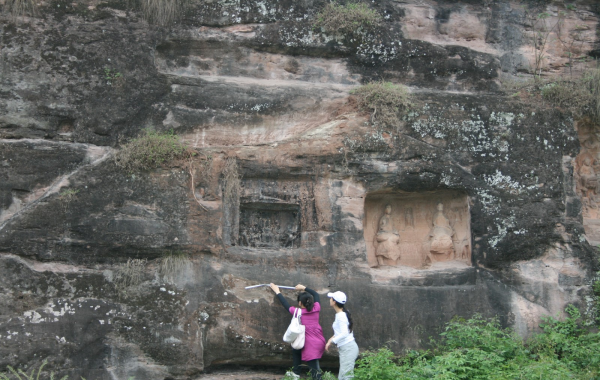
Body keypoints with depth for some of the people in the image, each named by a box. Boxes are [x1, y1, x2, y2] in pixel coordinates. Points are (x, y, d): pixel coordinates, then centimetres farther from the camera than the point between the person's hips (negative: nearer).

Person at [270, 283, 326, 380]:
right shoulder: (316, 309, -2)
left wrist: (277, 292, 15)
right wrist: (304, 288, 21)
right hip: (320, 343, 5)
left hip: (311, 346, -5)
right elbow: (316, 294, 16)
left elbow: (285, 304, 3)